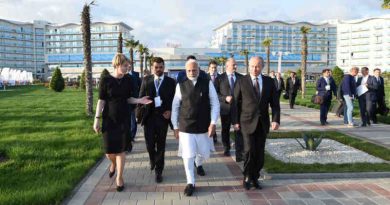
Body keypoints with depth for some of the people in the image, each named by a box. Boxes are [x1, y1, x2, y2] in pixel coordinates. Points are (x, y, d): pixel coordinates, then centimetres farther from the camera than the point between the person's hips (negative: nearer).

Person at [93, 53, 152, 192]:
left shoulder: (128, 80, 0)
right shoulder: (106, 80, -8)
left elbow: (128, 99, 8)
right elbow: (101, 101, -6)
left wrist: (139, 100, -10)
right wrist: (97, 119, -8)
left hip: (124, 118, 2)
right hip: (109, 119, -2)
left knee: (121, 149, 5)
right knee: (109, 151, 2)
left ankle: (119, 178, 20)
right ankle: (113, 163, 39)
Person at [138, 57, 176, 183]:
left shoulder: (171, 82, 1)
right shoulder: (146, 80, 5)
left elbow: (174, 100, 5)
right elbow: (141, 97, 5)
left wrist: (169, 111, -11)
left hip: (162, 116, -1)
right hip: (149, 116, 1)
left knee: (160, 145, 5)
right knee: (149, 144, 5)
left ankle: (158, 171, 18)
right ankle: (153, 160, 38)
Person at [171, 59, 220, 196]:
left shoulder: (207, 84, -4)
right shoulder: (181, 86, -3)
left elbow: (215, 104, -3)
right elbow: (175, 107, 2)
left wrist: (213, 123, -10)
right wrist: (176, 127, 2)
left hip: (203, 127, 1)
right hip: (185, 127, -1)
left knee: (204, 154, 16)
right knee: (188, 156, -1)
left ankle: (198, 164, 52)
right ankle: (190, 183, 18)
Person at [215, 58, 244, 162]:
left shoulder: (241, 77, 5)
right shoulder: (220, 78, -1)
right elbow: (215, 93, -3)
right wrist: (225, 98, -17)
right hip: (225, 108, 0)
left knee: (238, 131, -8)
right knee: (225, 130, 15)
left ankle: (239, 154, -5)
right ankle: (226, 149, 35)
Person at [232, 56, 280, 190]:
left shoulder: (269, 82, 5)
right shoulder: (242, 82, -2)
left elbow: (275, 103, 4)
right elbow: (236, 103, 0)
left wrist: (276, 119, -8)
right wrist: (235, 121, -4)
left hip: (263, 123, 3)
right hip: (247, 122, -3)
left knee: (259, 153, 7)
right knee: (249, 151, -9)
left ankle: (255, 178, 24)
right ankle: (247, 177, 13)